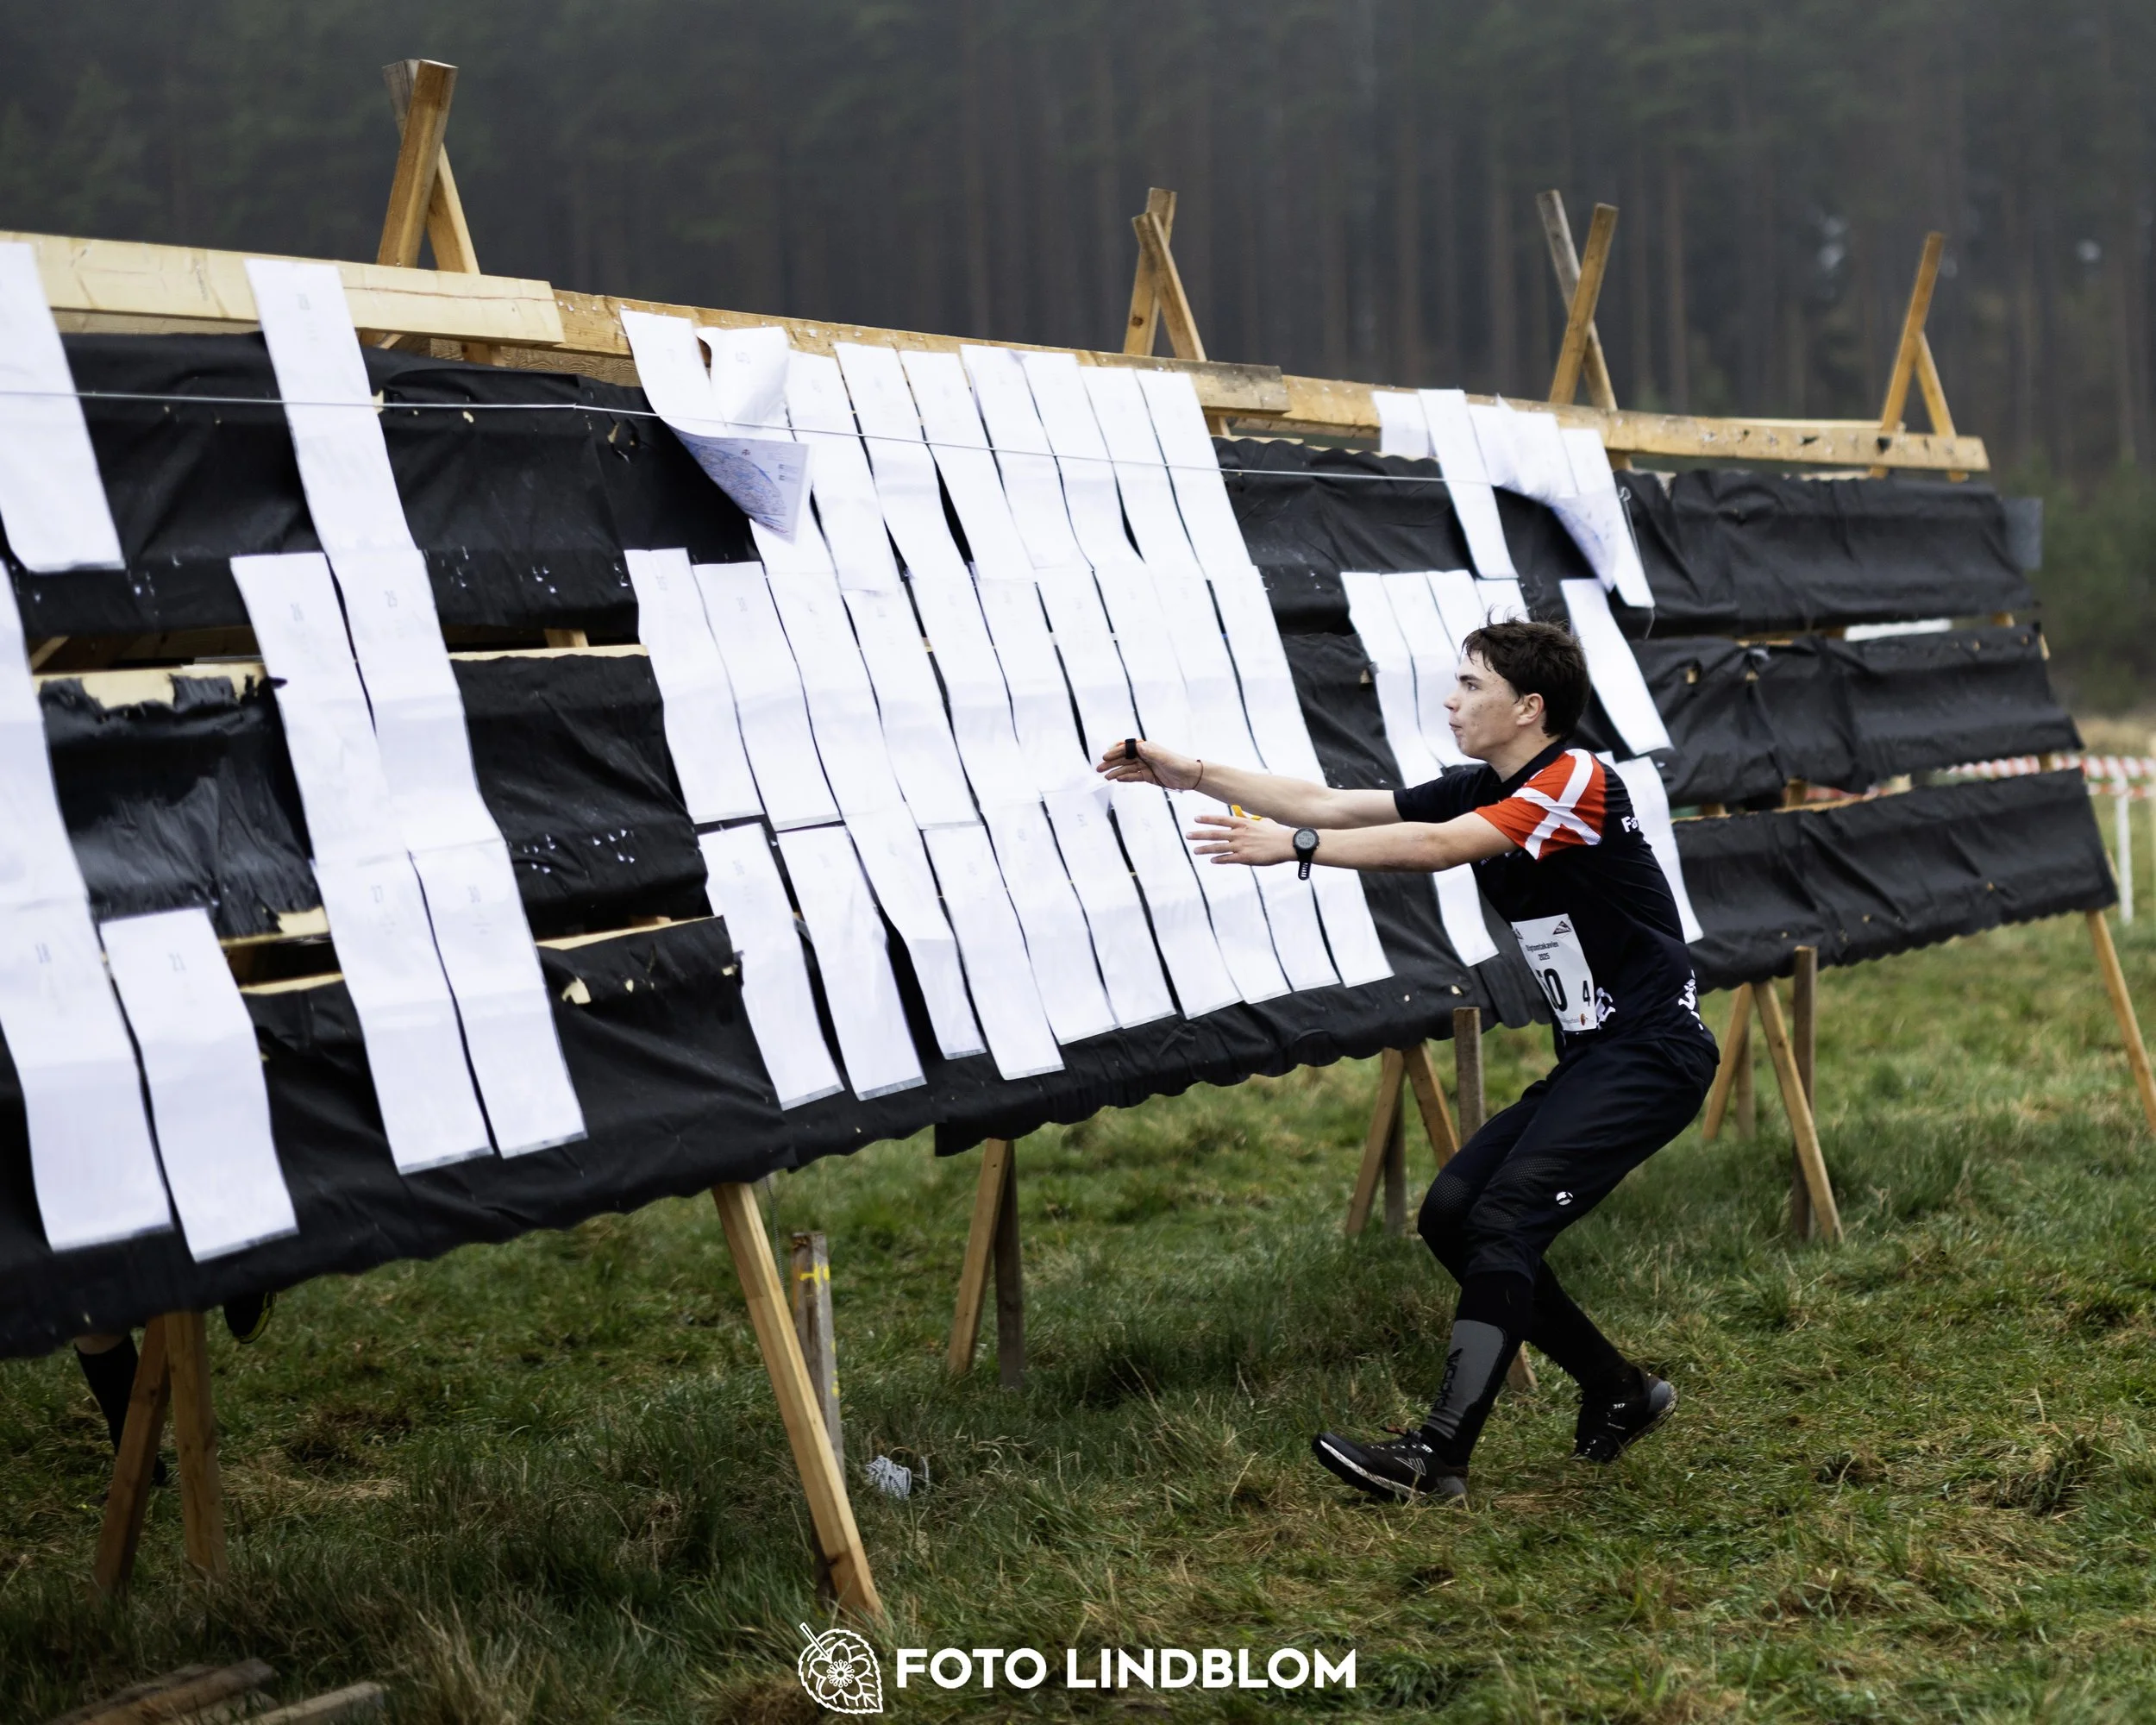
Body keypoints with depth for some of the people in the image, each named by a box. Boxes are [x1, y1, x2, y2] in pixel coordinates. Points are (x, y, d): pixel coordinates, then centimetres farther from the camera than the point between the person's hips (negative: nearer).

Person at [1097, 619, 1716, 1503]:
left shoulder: (1576, 782, -17)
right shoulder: (1481, 791, 10)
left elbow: (1436, 848, -27)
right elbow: (1335, 805, 7)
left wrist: (1293, 847, -28)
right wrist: (1193, 774, 1)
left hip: (1651, 1054, -9)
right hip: (1590, 1059, 9)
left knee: (1504, 1216, -21)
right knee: (1450, 1214, 2)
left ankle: (1439, 1453, -25)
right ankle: (1619, 1395, 14)